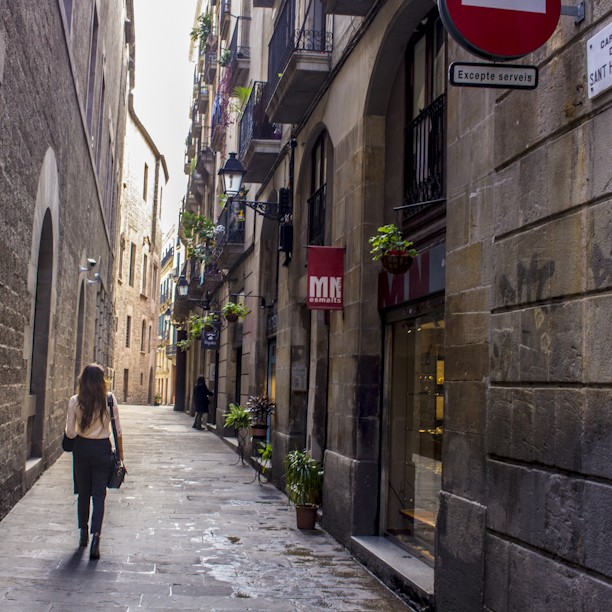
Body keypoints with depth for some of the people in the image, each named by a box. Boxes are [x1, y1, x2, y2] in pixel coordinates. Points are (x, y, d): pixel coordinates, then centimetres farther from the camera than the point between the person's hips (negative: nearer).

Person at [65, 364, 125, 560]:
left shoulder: (75, 401, -7)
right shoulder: (109, 399, -7)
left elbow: (69, 432, -7)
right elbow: (117, 430, -4)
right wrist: (120, 453, 5)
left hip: (81, 449, 1)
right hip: (102, 450, -1)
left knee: (83, 493, 16)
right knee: (99, 494, 3)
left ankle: (84, 534, 27)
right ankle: (96, 535, -13)